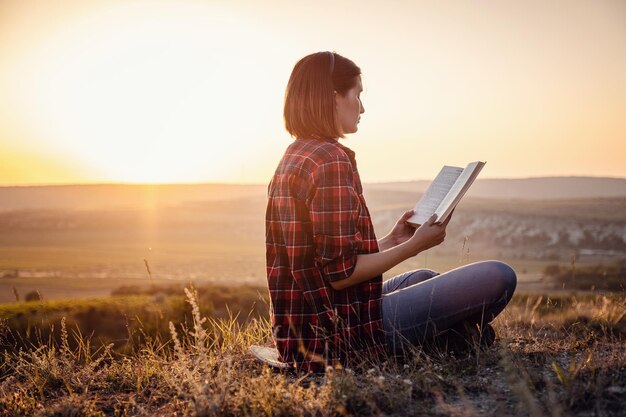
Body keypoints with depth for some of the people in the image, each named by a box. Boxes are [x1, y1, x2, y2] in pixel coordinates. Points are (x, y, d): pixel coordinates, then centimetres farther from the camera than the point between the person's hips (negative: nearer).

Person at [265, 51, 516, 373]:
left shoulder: (293, 158, 12)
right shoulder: (332, 159, -18)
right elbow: (341, 272, -22)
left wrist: (391, 240, 15)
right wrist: (414, 246, -9)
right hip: (347, 333, -10)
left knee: (424, 278, 33)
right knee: (499, 277, -7)